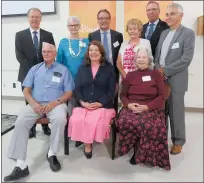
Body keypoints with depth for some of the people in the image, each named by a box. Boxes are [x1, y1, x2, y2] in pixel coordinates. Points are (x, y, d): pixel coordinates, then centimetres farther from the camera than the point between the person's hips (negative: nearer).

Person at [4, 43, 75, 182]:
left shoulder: (63, 70, 10)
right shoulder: (35, 69, 17)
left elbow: (69, 93, 3)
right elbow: (26, 90, 10)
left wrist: (55, 103, -14)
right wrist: (33, 103, -10)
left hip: (56, 104, -2)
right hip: (36, 104, 2)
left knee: (60, 119, -35)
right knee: (20, 122, -25)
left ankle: (52, 154, -11)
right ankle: (21, 165, -20)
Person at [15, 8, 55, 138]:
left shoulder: (48, 35, 8)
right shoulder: (20, 35, 5)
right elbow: (19, 55, -3)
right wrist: (32, 69, -13)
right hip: (28, 73, 0)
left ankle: (45, 125, 19)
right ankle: (31, 127, 18)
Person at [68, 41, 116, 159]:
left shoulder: (109, 68, 7)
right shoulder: (82, 68, 16)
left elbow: (111, 90, 0)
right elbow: (77, 88, 7)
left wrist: (100, 103, -13)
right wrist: (83, 102, -10)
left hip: (103, 105, -2)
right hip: (83, 105, 3)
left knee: (92, 121, -29)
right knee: (76, 120, -25)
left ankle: (88, 142, 0)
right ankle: (87, 142, 1)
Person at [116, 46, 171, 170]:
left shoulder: (156, 74, 7)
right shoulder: (130, 75, 14)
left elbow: (161, 96, 1)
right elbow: (123, 95, 13)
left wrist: (147, 106, -14)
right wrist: (129, 104, -10)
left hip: (151, 108, -2)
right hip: (131, 107, 2)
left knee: (148, 125, -34)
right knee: (124, 122, -31)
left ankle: (142, 153, -7)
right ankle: (137, 149, -5)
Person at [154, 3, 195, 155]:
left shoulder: (188, 33, -5)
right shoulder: (164, 33, 15)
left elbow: (186, 59, -15)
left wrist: (165, 70, -14)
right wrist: (158, 69, -5)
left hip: (175, 80, -5)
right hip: (160, 79, 5)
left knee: (176, 112, 5)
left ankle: (178, 141, 22)